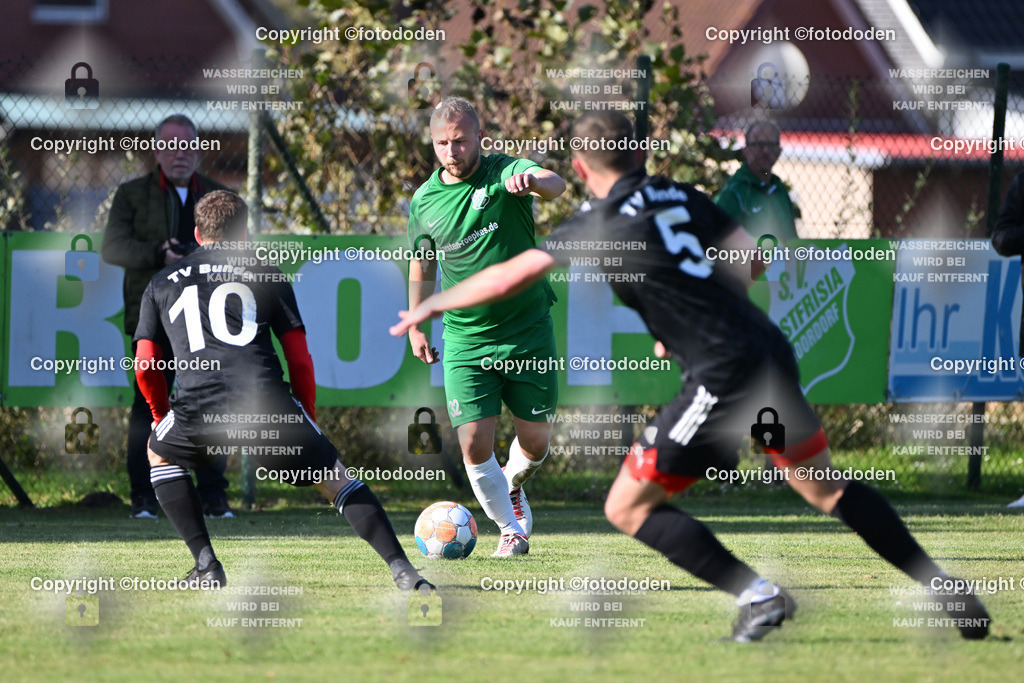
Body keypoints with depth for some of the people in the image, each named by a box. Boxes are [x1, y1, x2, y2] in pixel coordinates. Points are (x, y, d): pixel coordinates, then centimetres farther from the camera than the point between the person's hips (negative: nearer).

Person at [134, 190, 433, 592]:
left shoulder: (161, 284, 24)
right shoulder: (266, 274, 21)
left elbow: (144, 364, 19)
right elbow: (299, 357, 17)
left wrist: (162, 418, 35)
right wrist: (307, 421, 27)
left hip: (198, 406, 0)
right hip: (267, 401, 0)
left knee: (160, 454, 32)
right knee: (334, 480, 13)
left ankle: (206, 564, 20)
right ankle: (402, 570, -3)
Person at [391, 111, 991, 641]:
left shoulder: (600, 228, -5)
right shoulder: (682, 198, 12)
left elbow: (508, 278, -5)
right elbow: (748, 263, 14)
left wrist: (431, 306, 9)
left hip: (726, 375, -7)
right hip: (772, 351, 7)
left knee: (628, 508, 2)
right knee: (824, 486, 26)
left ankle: (757, 594, -6)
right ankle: (944, 588, 25)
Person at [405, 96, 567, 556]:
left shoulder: (506, 172, -10)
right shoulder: (424, 201, 2)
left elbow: (555, 185, -32)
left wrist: (533, 182, -55)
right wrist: (415, 325, 19)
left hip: (528, 332, -2)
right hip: (466, 341, 2)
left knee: (535, 441, 5)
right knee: (474, 443, -10)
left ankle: (512, 485, 40)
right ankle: (510, 528, 11)